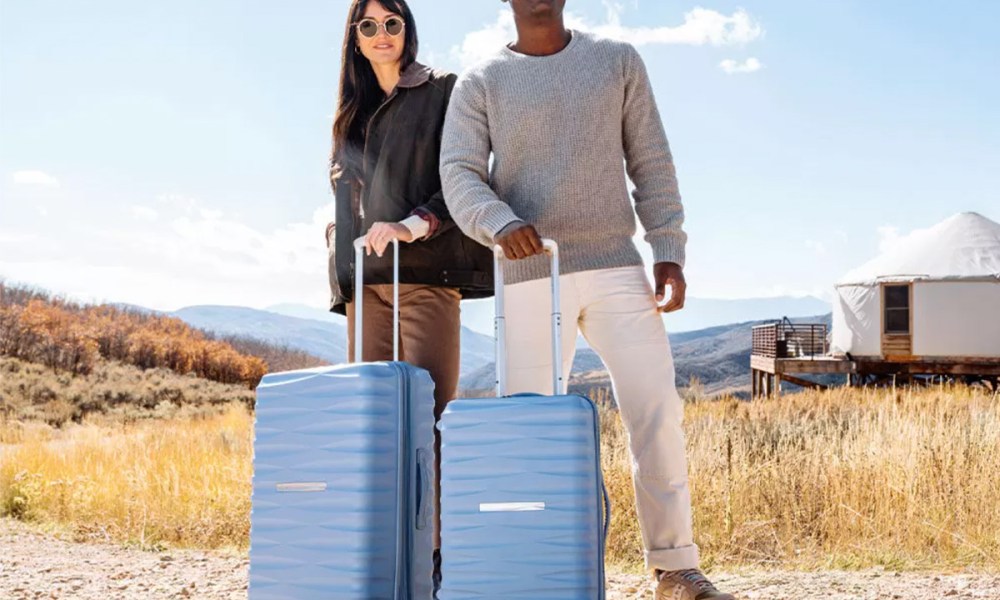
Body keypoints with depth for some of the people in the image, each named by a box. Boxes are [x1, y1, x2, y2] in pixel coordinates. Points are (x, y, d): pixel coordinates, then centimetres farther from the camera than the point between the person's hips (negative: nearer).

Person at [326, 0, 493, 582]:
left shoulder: (443, 92, 7)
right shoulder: (354, 112, 24)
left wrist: (414, 224, -19)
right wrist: (342, 278, 14)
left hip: (426, 272, -5)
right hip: (366, 280, 5)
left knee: (428, 413, -13)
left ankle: (438, 550, -11)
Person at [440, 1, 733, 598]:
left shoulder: (618, 61, 10)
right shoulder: (480, 83, 5)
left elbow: (652, 163, 8)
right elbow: (460, 175, -6)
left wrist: (669, 251, -2)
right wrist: (501, 224, -27)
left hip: (616, 269, 1)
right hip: (531, 277, -1)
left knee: (657, 410, -7)